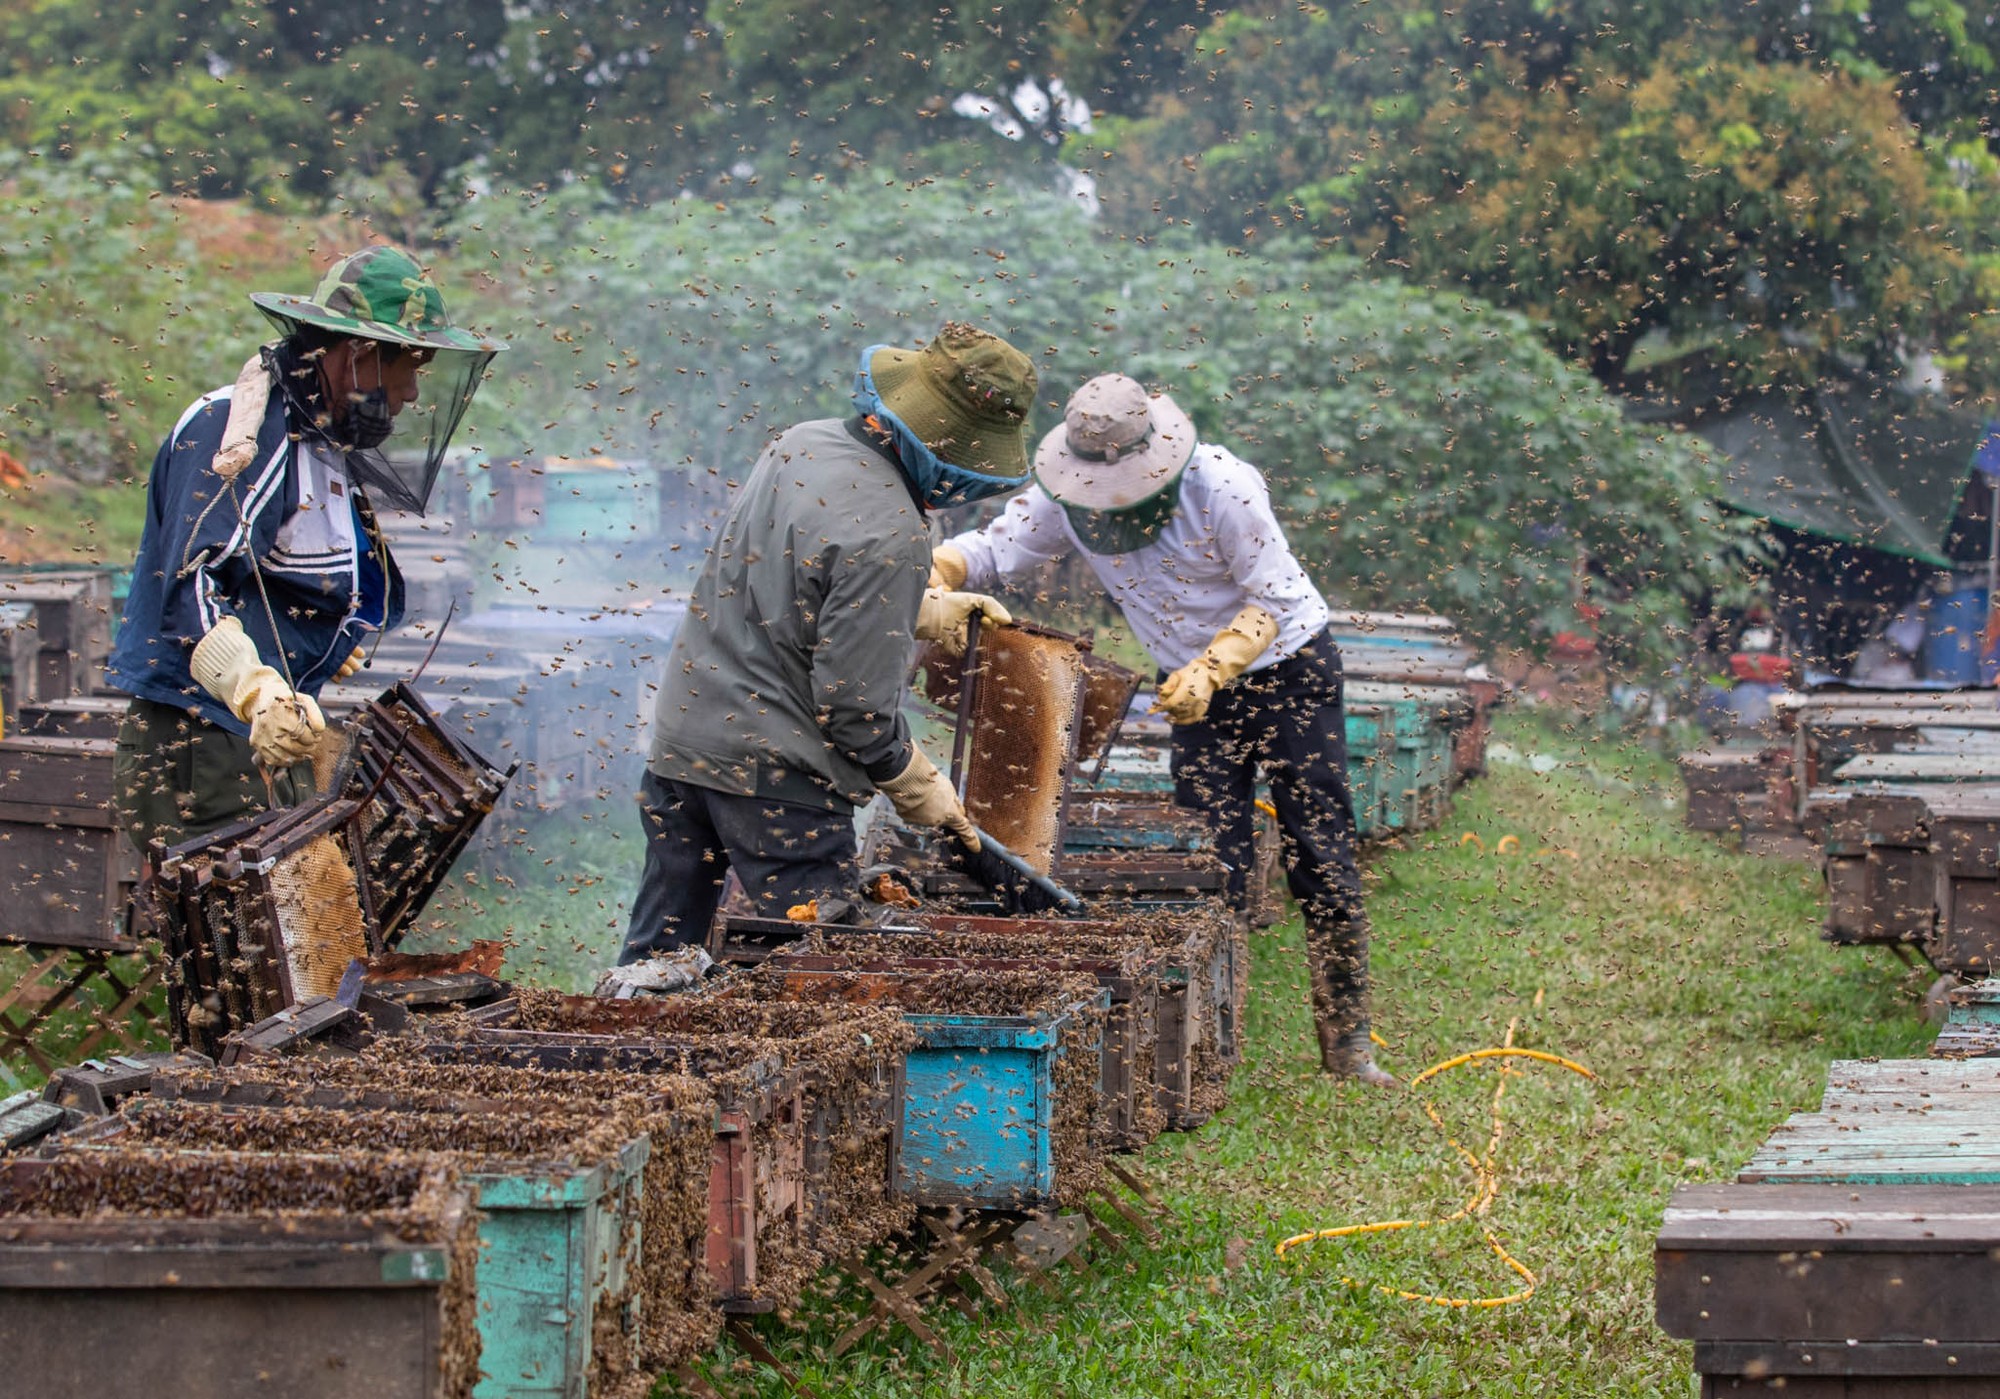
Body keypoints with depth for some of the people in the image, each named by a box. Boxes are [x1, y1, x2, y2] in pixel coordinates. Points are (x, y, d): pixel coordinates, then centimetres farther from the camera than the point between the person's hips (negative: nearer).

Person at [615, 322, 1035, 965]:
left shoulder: (801, 443, 4)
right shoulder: (889, 535, -21)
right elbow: (854, 701, -18)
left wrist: (924, 610, 20)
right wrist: (917, 786, -3)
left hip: (681, 737, 9)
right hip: (774, 774, -8)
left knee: (655, 957, 15)